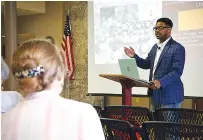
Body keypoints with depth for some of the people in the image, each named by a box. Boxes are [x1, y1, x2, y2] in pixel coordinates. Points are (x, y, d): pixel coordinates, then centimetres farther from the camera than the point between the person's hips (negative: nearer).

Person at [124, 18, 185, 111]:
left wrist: (161, 82, -33)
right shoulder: (155, 47, 16)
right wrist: (134, 56, 3)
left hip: (170, 96, -8)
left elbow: (177, 71, -21)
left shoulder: (177, 48, -12)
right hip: (155, 94, 8)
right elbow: (146, 64, 20)